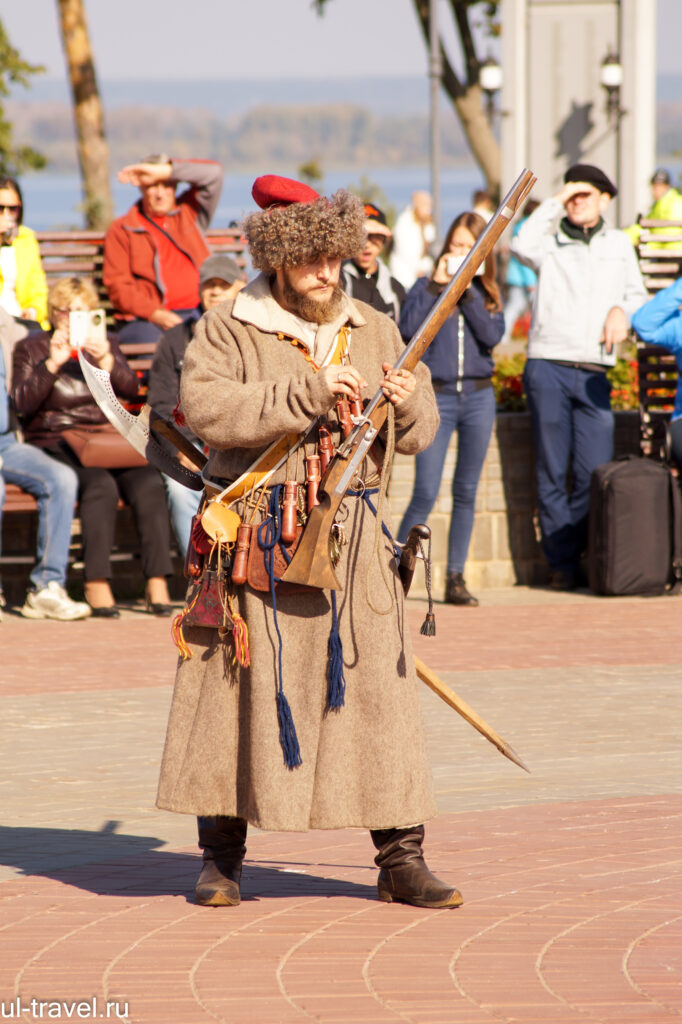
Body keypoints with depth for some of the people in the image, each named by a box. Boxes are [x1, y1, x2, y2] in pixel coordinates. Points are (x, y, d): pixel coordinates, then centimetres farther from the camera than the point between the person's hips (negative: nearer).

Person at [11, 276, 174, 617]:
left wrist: (105, 362, -17)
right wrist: (53, 363, -15)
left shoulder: (106, 344, 19)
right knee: (100, 485, -34)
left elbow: (130, 389, 2)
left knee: (148, 483, -27)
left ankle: (157, 583, -29)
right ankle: (97, 586, -36)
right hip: (54, 446, -3)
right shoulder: (31, 348, 11)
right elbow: (23, 404, -4)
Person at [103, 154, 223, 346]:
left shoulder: (189, 212, 22)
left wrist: (161, 171, 3)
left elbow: (214, 173, 9)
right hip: (146, 320, -2)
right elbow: (117, 285, 2)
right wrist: (155, 314, -14)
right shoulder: (121, 229, 13)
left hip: (200, 313, 2)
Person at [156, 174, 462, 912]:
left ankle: (401, 859, 3)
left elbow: (418, 433, 14)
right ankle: (221, 857, 14)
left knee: (378, 689, -2)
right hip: (255, 538, -3)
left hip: (350, 540, 3)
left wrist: (407, 405, -10)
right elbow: (202, 407, -17)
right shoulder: (228, 330, 0)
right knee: (238, 686, 1)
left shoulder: (373, 331, 13)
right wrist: (307, 393, -21)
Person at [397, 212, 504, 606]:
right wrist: (436, 285, -12)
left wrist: (466, 291, -11)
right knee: (426, 493, -10)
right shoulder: (426, 288, 4)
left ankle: (456, 578, 11)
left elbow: (493, 335, -8)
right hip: (436, 397, -3)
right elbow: (407, 329, -13)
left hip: (478, 396, 3)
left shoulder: (487, 294, 10)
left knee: (466, 492, 5)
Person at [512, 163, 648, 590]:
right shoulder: (551, 241, 7)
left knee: (595, 471, -5)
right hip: (548, 366, -2)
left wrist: (623, 311, 3)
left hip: (594, 373, 2)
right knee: (553, 471, -1)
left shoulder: (619, 245, 18)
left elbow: (637, 295, 25)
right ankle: (562, 561, 4)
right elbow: (523, 247, -15)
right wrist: (554, 203, -8)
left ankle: (586, 555, 9)